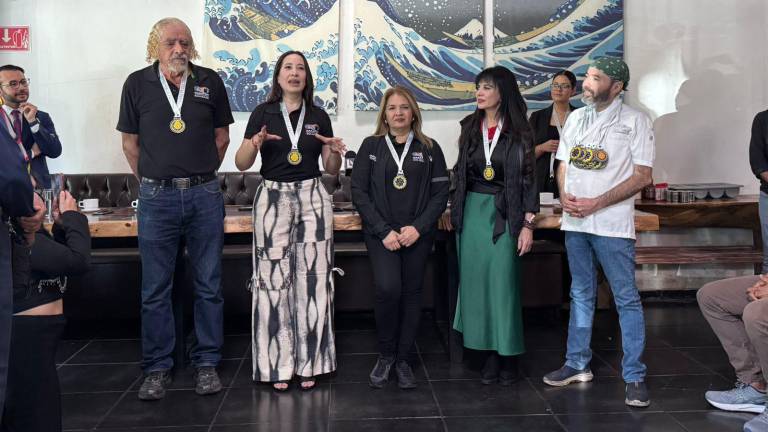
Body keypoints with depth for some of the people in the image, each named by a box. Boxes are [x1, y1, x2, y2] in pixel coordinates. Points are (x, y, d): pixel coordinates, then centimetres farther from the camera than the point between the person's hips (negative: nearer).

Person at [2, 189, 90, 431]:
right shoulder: (20, 235, -21)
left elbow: (57, 259, 20)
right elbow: (78, 261, -24)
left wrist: (61, 225, 6)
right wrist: (72, 216, -12)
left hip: (32, 332, 10)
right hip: (28, 335, -10)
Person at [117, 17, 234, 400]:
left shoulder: (210, 82, 4)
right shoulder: (137, 84, 2)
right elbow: (130, 142, 9)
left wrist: (201, 174, 12)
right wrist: (152, 180, 9)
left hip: (204, 196, 1)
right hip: (156, 197, 0)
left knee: (208, 285, 6)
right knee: (155, 289, 5)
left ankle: (206, 363, 18)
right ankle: (157, 369, 16)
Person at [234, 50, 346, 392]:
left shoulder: (319, 116, 11)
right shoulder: (263, 113, 5)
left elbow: (331, 170, 14)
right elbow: (241, 164, 2)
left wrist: (335, 153, -7)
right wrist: (255, 143, -18)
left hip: (312, 198, 2)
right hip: (273, 197, -1)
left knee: (313, 280, -1)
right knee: (273, 280, -3)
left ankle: (308, 363, 8)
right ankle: (277, 365, 4)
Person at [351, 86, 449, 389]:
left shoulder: (429, 149, 7)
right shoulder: (371, 146, 5)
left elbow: (440, 194, 3)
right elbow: (359, 192, -1)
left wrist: (418, 227, -11)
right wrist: (384, 231, -10)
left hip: (418, 235, 2)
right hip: (380, 233, -1)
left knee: (411, 294, 3)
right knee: (388, 288, -18)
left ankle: (402, 359, 17)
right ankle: (385, 355, 2)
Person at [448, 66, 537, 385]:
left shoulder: (518, 132, -2)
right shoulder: (470, 127, 9)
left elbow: (528, 179, -3)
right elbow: (461, 173, 13)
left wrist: (528, 224, -8)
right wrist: (456, 213, 8)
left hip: (504, 215, -4)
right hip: (472, 213, 4)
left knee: (504, 284, -2)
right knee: (477, 284, 5)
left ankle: (509, 356, 10)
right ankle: (490, 354, 14)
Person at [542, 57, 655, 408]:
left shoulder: (635, 121, -5)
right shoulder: (575, 118, 12)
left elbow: (642, 176, -9)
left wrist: (597, 203, -15)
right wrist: (564, 195, -4)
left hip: (612, 224, -5)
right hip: (574, 221, 6)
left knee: (626, 298, -2)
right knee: (581, 295, 14)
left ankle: (634, 376, 5)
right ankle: (577, 365, 25)